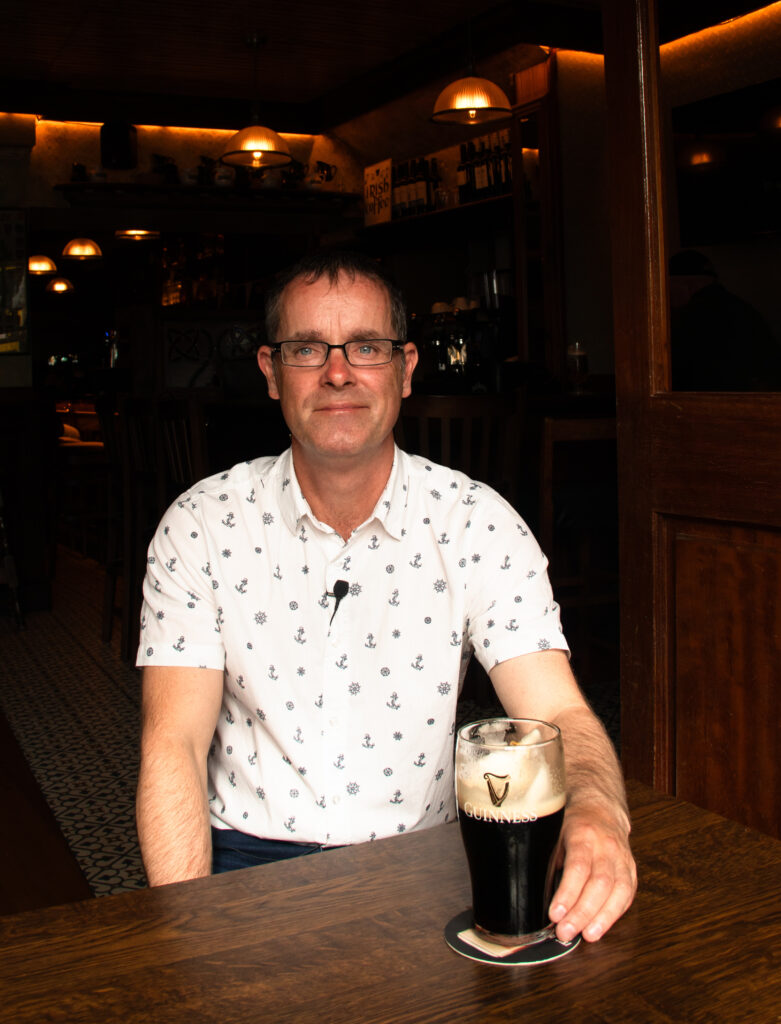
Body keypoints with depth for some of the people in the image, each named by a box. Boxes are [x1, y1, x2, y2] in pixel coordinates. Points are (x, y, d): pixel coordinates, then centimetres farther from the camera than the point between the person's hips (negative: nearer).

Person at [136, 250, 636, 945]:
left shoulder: (478, 524, -4)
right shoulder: (201, 526, -4)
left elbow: (558, 712, -13)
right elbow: (174, 743, -7)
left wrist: (599, 814, -36)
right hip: (247, 859, -2)